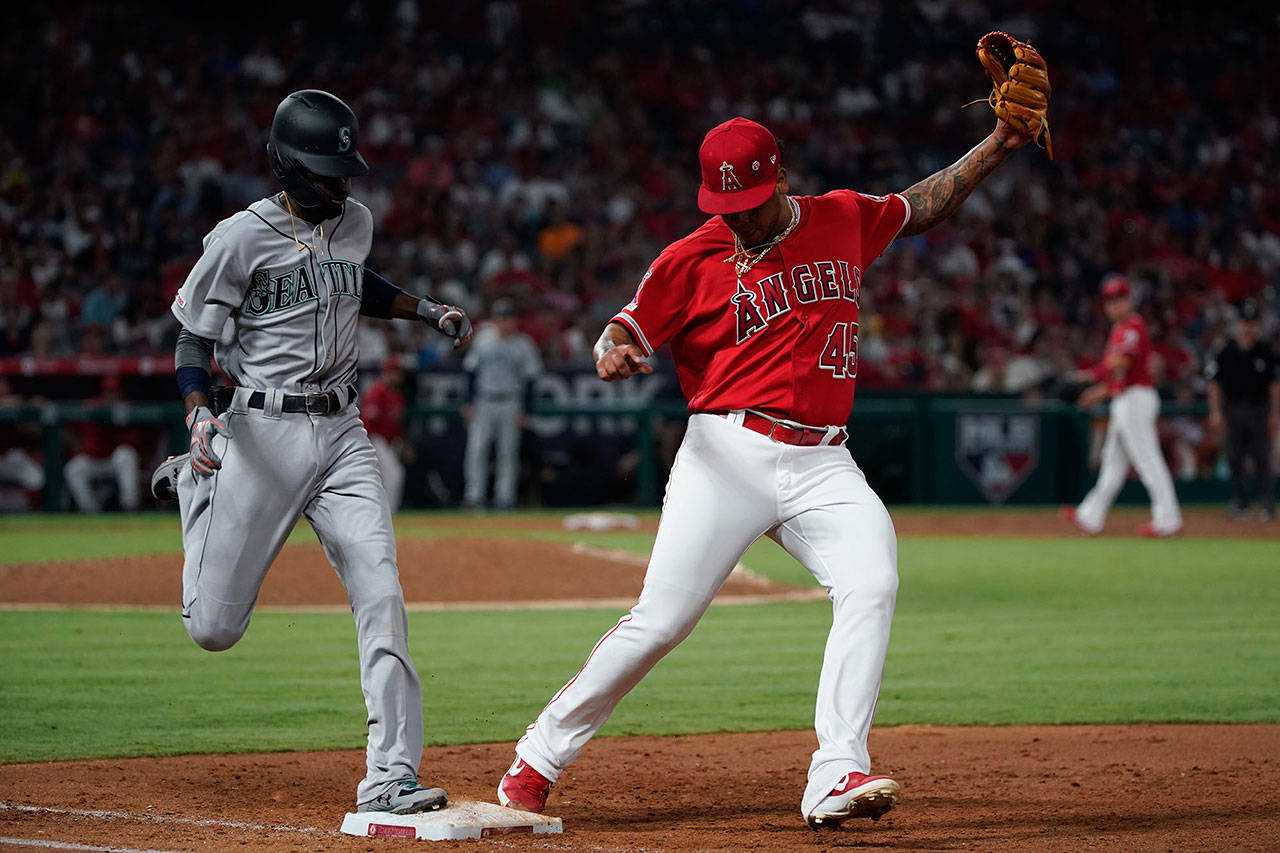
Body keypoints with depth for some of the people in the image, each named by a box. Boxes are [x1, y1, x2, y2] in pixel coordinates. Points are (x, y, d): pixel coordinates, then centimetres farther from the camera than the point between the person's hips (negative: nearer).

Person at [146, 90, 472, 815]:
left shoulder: (356, 222, 9)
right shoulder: (241, 239, -9)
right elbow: (195, 341, -6)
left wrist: (427, 311, 18)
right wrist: (201, 416, -24)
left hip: (342, 431, 4)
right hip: (264, 430, -4)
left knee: (381, 598, -12)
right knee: (215, 627, 2)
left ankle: (391, 778, -14)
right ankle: (192, 485, 31)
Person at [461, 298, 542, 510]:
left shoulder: (524, 344, -2)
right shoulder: (483, 339, 3)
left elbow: (529, 380, 1)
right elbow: (473, 371, 8)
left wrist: (523, 411, -4)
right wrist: (470, 402, 2)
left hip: (510, 403, -1)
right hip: (483, 402, 1)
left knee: (508, 451, 1)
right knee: (476, 448, -7)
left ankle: (505, 497, 6)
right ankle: (474, 496, -4)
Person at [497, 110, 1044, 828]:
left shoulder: (844, 220, 11)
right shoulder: (692, 260, -1)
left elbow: (925, 206, 26)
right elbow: (622, 336, 0)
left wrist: (1000, 144, 18)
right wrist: (614, 355, -24)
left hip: (823, 463, 3)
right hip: (730, 454, -3)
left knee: (873, 582, -23)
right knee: (661, 620, -7)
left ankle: (838, 777, -26)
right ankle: (540, 756, 10)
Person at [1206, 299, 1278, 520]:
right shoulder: (1225, 352, 3)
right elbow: (1214, 383, 5)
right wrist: (1216, 412, -3)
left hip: (1259, 410, -1)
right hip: (1233, 409, 1)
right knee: (1235, 459, 3)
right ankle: (1239, 502, 11)